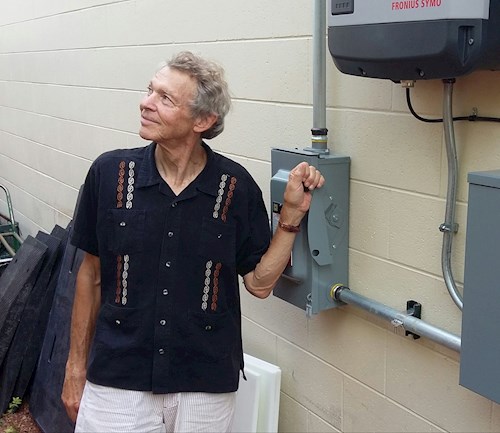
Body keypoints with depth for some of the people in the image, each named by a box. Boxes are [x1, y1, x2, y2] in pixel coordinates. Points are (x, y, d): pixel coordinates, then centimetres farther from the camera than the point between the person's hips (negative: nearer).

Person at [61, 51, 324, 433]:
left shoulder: (237, 186, -8)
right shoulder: (109, 172, -7)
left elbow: (260, 282, -2)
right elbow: (91, 274, 2)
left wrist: (292, 214, -12)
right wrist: (76, 366, 7)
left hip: (206, 387, 0)